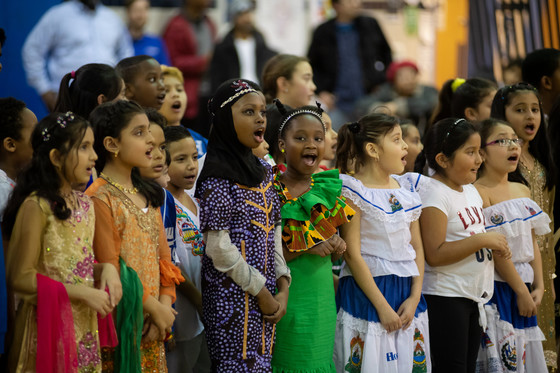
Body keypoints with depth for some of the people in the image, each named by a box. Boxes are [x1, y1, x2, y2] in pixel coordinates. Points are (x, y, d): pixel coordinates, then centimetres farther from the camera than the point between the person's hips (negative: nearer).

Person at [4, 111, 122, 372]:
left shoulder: (84, 204, 11)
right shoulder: (37, 206, -12)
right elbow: (20, 278, -15)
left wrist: (105, 269, -1)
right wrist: (82, 293, -16)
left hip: (84, 328, 7)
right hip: (48, 326, -7)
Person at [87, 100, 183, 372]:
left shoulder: (147, 195, 13)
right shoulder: (100, 198, -13)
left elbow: (164, 257, 11)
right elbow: (109, 268, -15)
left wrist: (165, 304, -4)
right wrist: (154, 308, -12)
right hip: (122, 322, -7)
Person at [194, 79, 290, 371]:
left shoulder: (263, 171, 13)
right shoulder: (218, 174, -11)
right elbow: (218, 247, -15)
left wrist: (282, 286, 3)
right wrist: (261, 291, -11)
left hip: (265, 292, 8)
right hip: (232, 291, -8)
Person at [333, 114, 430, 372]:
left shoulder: (408, 188, 10)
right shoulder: (354, 191, -8)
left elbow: (417, 247, 11)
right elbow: (353, 254, -11)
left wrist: (415, 297, -2)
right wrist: (382, 306, -14)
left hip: (407, 293, 6)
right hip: (366, 292, -6)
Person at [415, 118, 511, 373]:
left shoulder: (470, 191, 11)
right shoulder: (434, 194, -17)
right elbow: (435, 254, -24)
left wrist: (495, 244, 5)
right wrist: (482, 240, -22)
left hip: (474, 296, 9)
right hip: (445, 297, -9)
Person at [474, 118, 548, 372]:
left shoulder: (523, 190, 13)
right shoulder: (479, 193, -14)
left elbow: (532, 242, 13)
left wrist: (538, 286, 4)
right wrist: (521, 290, -16)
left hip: (524, 288, 8)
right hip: (496, 289, -8)